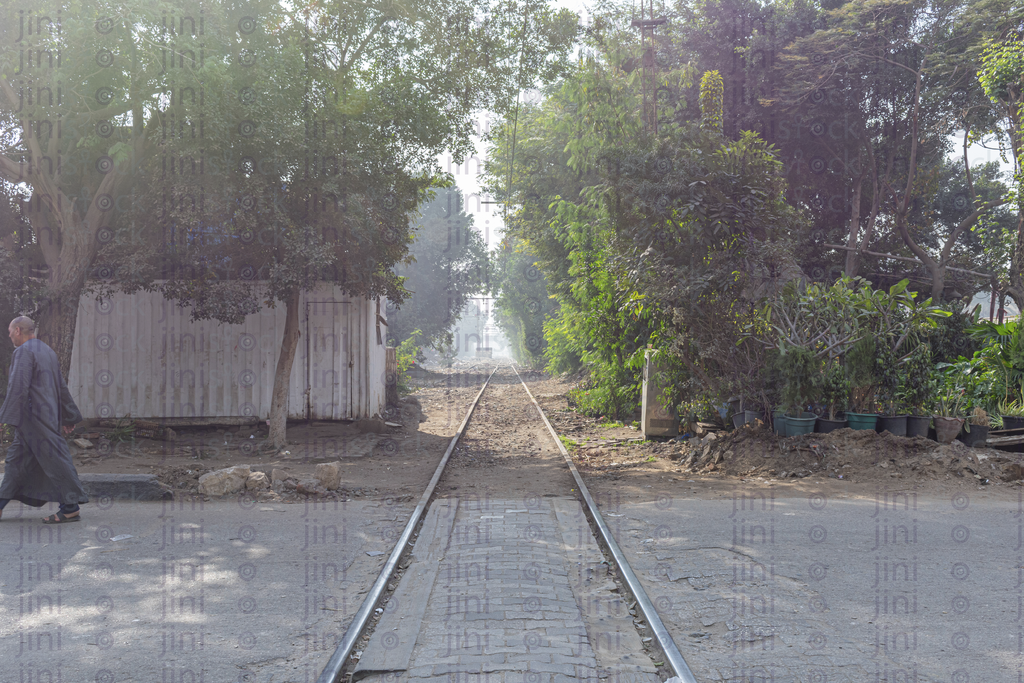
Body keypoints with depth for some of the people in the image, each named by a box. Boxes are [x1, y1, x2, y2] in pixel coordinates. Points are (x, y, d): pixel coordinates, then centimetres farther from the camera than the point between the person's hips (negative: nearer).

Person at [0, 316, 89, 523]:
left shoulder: (24, 352, -12)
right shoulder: (47, 351, 17)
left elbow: (18, 387, -21)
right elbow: (61, 387, 19)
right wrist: (69, 417, 22)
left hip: (33, 415, -10)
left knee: (53, 458, -8)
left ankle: (71, 508, -6)